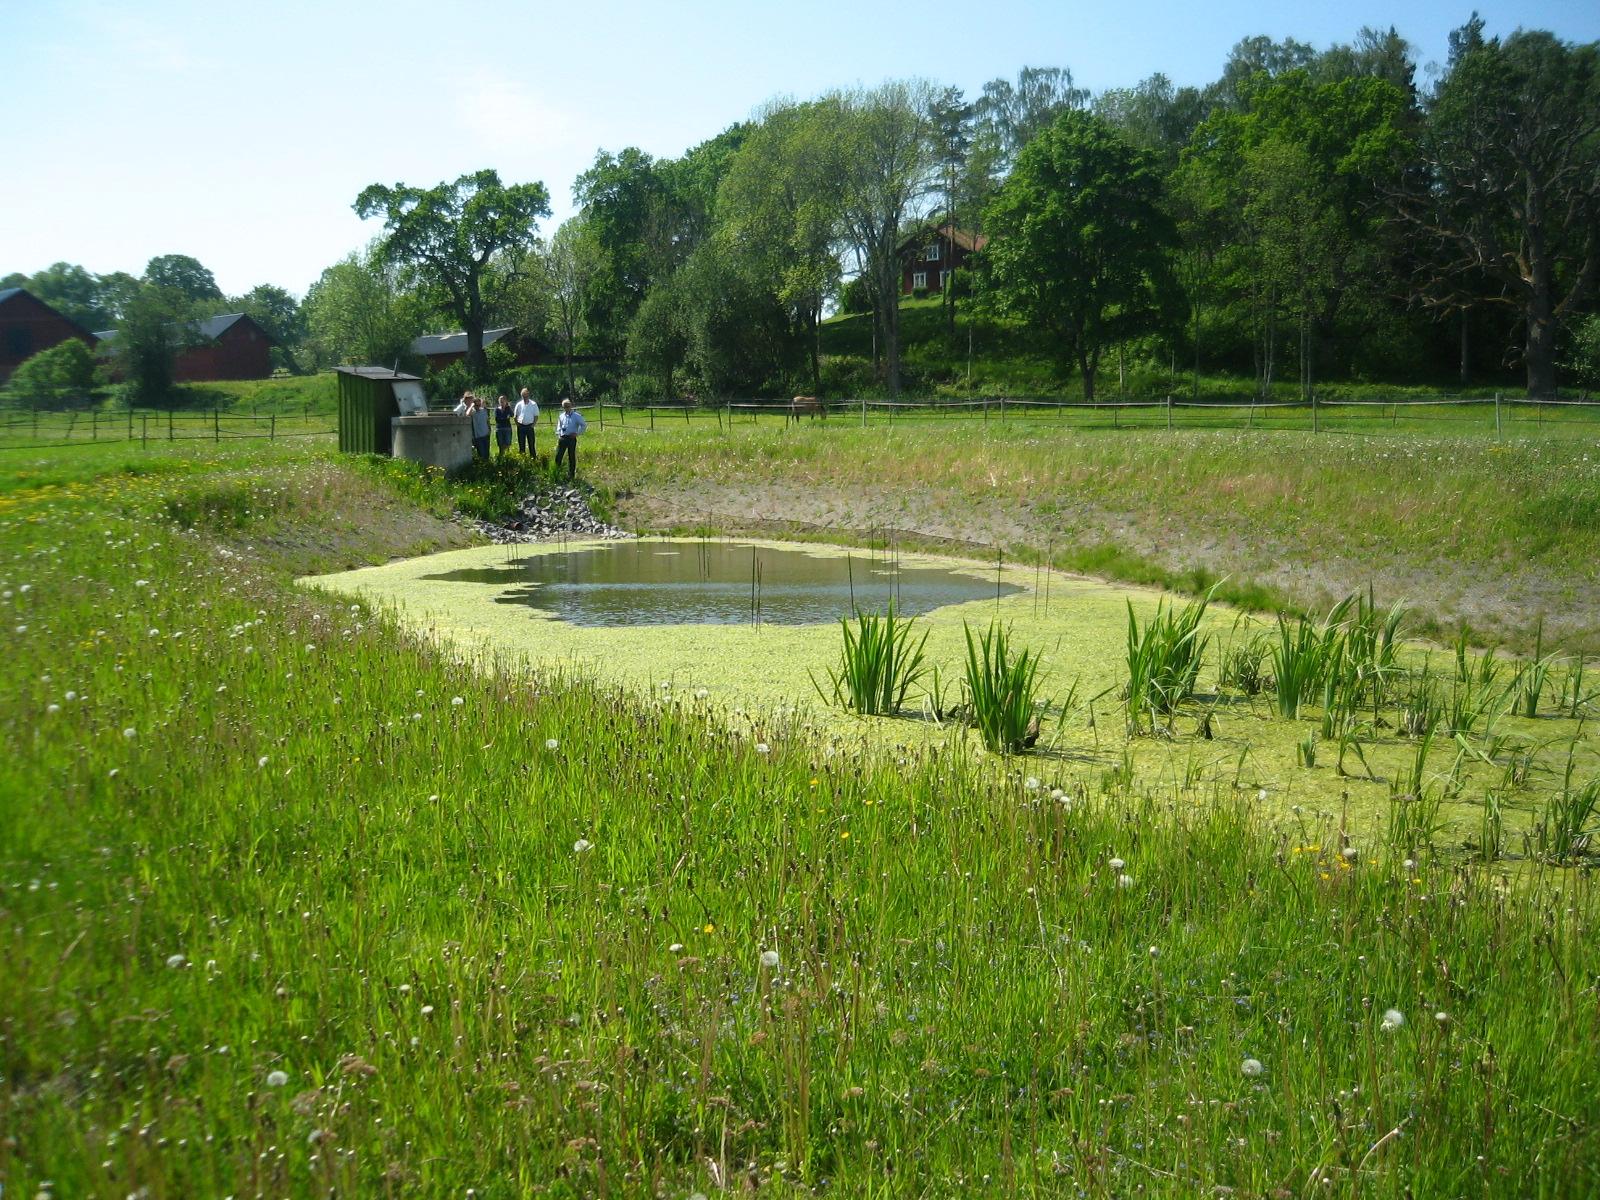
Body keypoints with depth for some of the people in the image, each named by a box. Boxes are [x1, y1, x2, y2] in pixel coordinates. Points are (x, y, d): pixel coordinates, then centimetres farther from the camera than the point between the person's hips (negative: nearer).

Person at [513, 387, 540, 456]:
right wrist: (517, 423, 2)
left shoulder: (533, 404, 0)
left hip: (529, 426, -2)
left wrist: (533, 424, -6)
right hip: (521, 426, 2)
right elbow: (515, 416, 13)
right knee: (521, 444, 7)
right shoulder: (519, 404, 6)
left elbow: (536, 416, 3)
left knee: (531, 444, -1)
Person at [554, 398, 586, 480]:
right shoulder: (561, 416, 11)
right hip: (562, 438, 4)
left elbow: (584, 425, 0)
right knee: (558, 455, 1)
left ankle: (570, 475, 11)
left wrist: (577, 433, -6)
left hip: (571, 438, -4)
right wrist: (558, 434, 8)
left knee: (571, 457, 3)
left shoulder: (576, 416, -4)